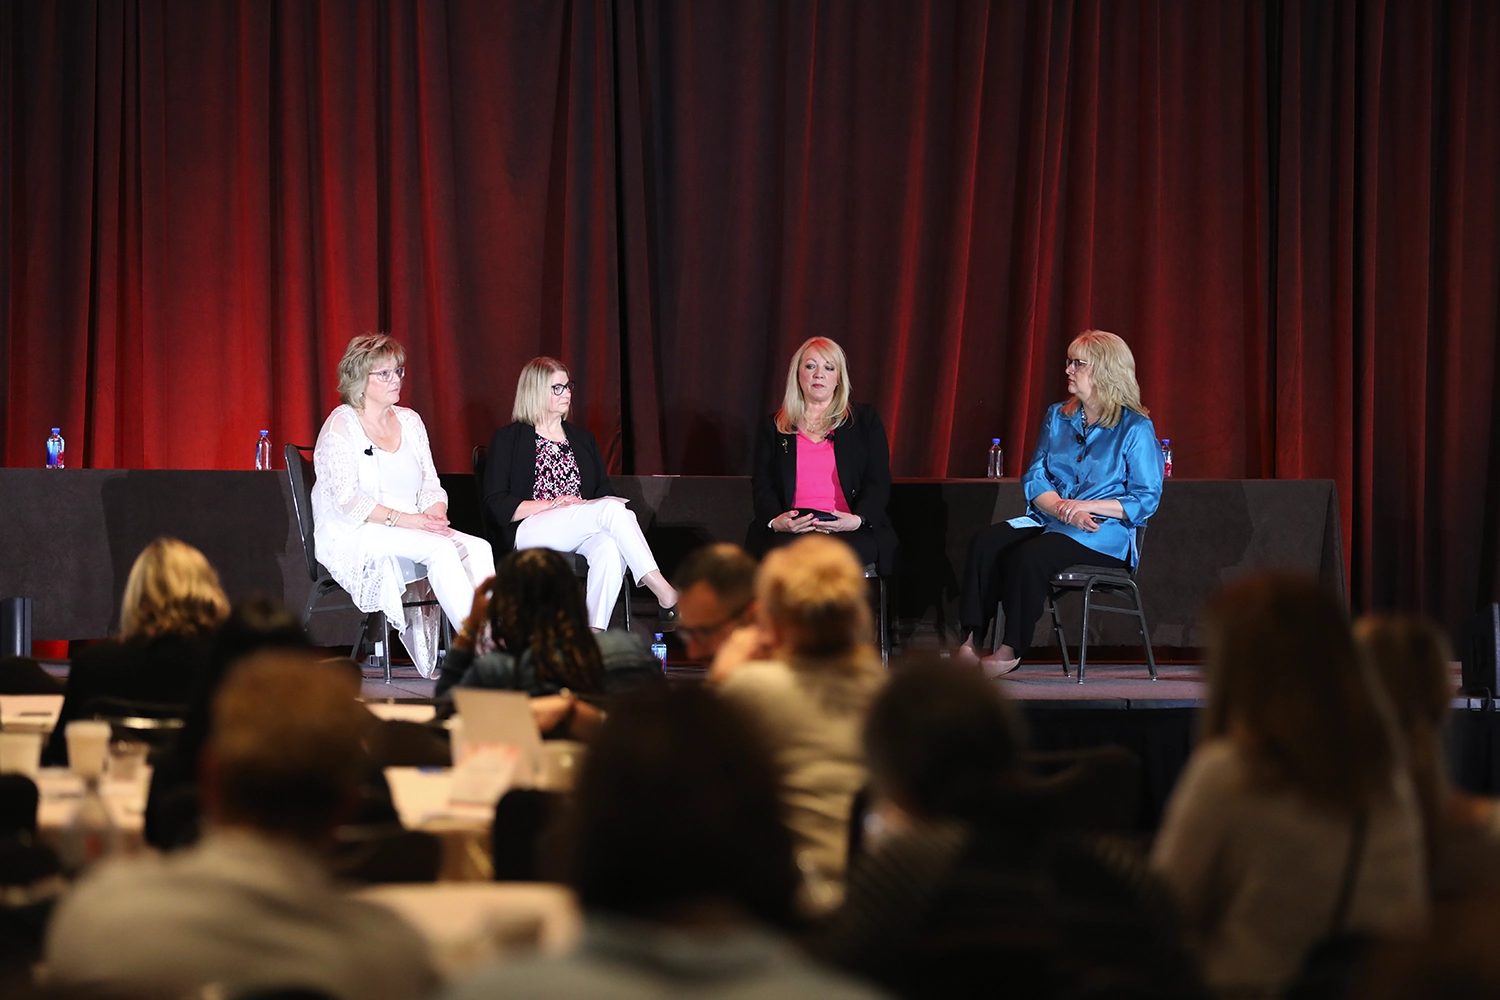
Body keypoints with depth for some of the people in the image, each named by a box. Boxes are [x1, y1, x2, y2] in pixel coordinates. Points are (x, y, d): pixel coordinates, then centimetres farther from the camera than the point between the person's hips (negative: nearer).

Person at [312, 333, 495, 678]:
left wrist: (435, 516, -10)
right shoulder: (341, 424, -4)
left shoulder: (410, 421, 16)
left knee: (478, 548, -24)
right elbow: (347, 500, -13)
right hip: (354, 538, -6)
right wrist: (403, 520, -22)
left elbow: (431, 486, 14)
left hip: (415, 531, 6)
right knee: (440, 549, -33)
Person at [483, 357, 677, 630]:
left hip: (581, 535, 5)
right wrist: (550, 504, -13)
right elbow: (497, 504, -1)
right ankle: (666, 595, -36)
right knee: (613, 509, -30)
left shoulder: (582, 439, 25)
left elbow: (604, 492, 19)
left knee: (609, 547, -35)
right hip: (528, 532, -5)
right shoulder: (508, 439, 9)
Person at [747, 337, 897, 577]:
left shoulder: (864, 419, 16)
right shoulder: (773, 428, 19)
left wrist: (857, 519, -13)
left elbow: (878, 483, 8)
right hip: (789, 531, 1)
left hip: (850, 532, -1)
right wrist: (775, 520, -13)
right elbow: (762, 485, 10)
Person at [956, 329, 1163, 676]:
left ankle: (1010, 652, -26)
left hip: (1106, 534, -6)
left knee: (1031, 555, -34)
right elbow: (1035, 479, 11)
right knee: (987, 542, -24)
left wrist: (1087, 506, -17)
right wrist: (1062, 508, -11)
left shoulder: (1136, 429, -3)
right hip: (1049, 521, 6)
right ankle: (969, 642, -29)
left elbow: (1146, 499, -7)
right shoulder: (1057, 417, 16)